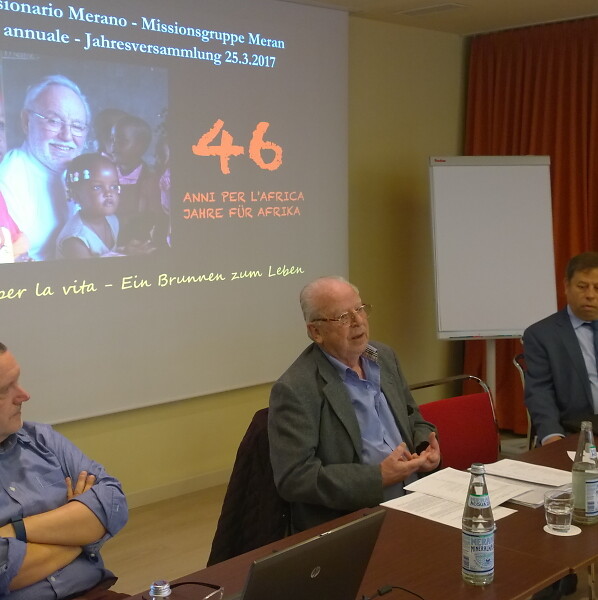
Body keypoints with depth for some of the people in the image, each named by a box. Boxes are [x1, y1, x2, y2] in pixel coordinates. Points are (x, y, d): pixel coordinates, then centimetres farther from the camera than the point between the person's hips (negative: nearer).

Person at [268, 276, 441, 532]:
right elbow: (293, 479, -18)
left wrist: (426, 444, -1)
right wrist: (378, 477, -20)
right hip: (344, 522, -7)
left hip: (414, 503, 7)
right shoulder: (295, 390, -13)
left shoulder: (384, 356, 9)